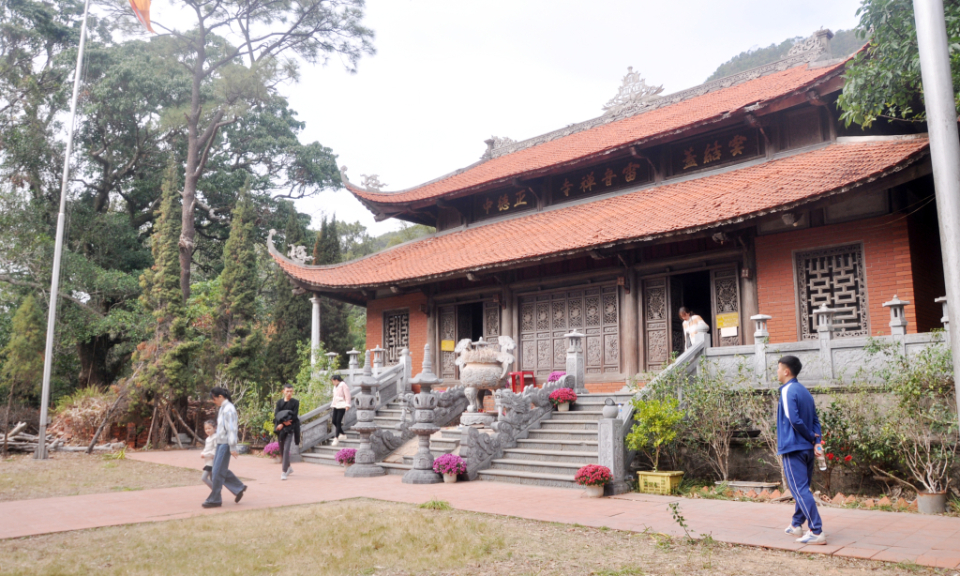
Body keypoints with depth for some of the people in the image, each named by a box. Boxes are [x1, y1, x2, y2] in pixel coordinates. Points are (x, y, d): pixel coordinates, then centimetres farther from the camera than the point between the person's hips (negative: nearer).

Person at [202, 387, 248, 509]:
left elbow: (231, 429, -18)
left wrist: (232, 447, -19)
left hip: (225, 444, -9)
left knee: (218, 472, -3)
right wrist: (217, 442, 16)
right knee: (221, 470, 12)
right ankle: (239, 488, 20)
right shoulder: (223, 408, 13)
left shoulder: (228, 409, -16)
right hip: (220, 443, 10)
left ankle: (214, 499, 6)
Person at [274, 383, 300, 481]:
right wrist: (284, 421, -19)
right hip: (280, 429, 4)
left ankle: (284, 472, -13)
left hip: (290, 429, -4)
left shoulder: (295, 402, -1)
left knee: (286, 449, -14)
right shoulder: (279, 402, 8)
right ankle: (289, 468, 34)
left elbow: (294, 416, -9)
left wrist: (282, 424, -13)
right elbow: (276, 415, -3)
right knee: (282, 450, 13)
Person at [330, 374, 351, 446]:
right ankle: (342, 434, 23)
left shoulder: (343, 385, -10)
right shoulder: (336, 386, 17)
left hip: (342, 406, -9)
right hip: (336, 406, 9)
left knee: (338, 421, -10)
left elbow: (347, 396, -14)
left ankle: (336, 439, -7)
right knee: (334, 421, 6)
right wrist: (333, 403, 20)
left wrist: (347, 405, -18)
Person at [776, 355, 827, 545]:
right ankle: (796, 525, 28)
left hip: (793, 448, -9)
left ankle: (817, 532, -11)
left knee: (800, 490, -7)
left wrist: (812, 437, -9)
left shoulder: (788, 391, -12)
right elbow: (815, 420, 8)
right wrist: (817, 442, -2)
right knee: (802, 488, 17)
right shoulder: (805, 392, 14)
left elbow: (794, 420, -21)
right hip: (807, 449, 9)